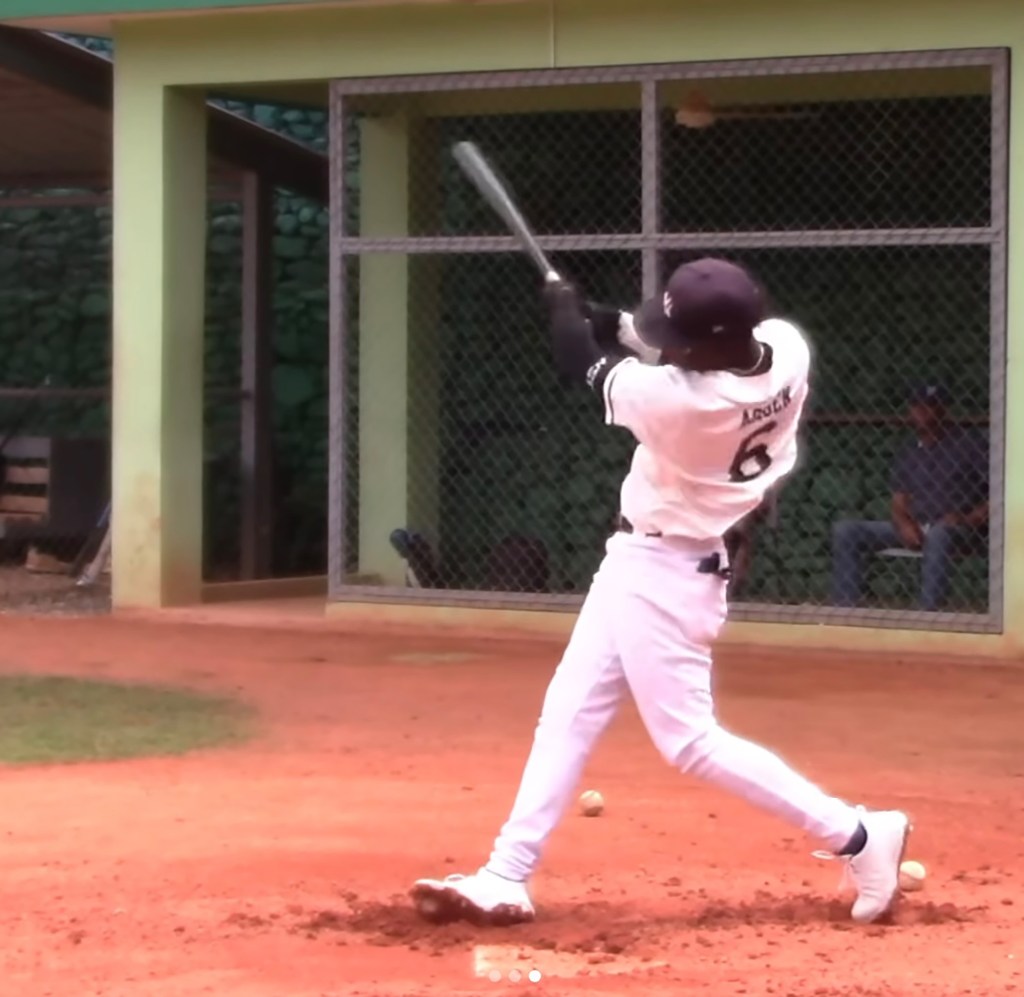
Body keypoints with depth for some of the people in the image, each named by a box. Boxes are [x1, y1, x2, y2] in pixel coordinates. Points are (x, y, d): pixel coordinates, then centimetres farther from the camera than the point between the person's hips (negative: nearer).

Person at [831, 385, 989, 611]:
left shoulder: (971, 445, 2)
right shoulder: (907, 454, 17)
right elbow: (899, 505, 11)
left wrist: (968, 520, -21)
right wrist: (904, 524, -13)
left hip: (960, 531, -6)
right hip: (915, 530, 6)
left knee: (938, 534, -43)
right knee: (845, 530, -9)